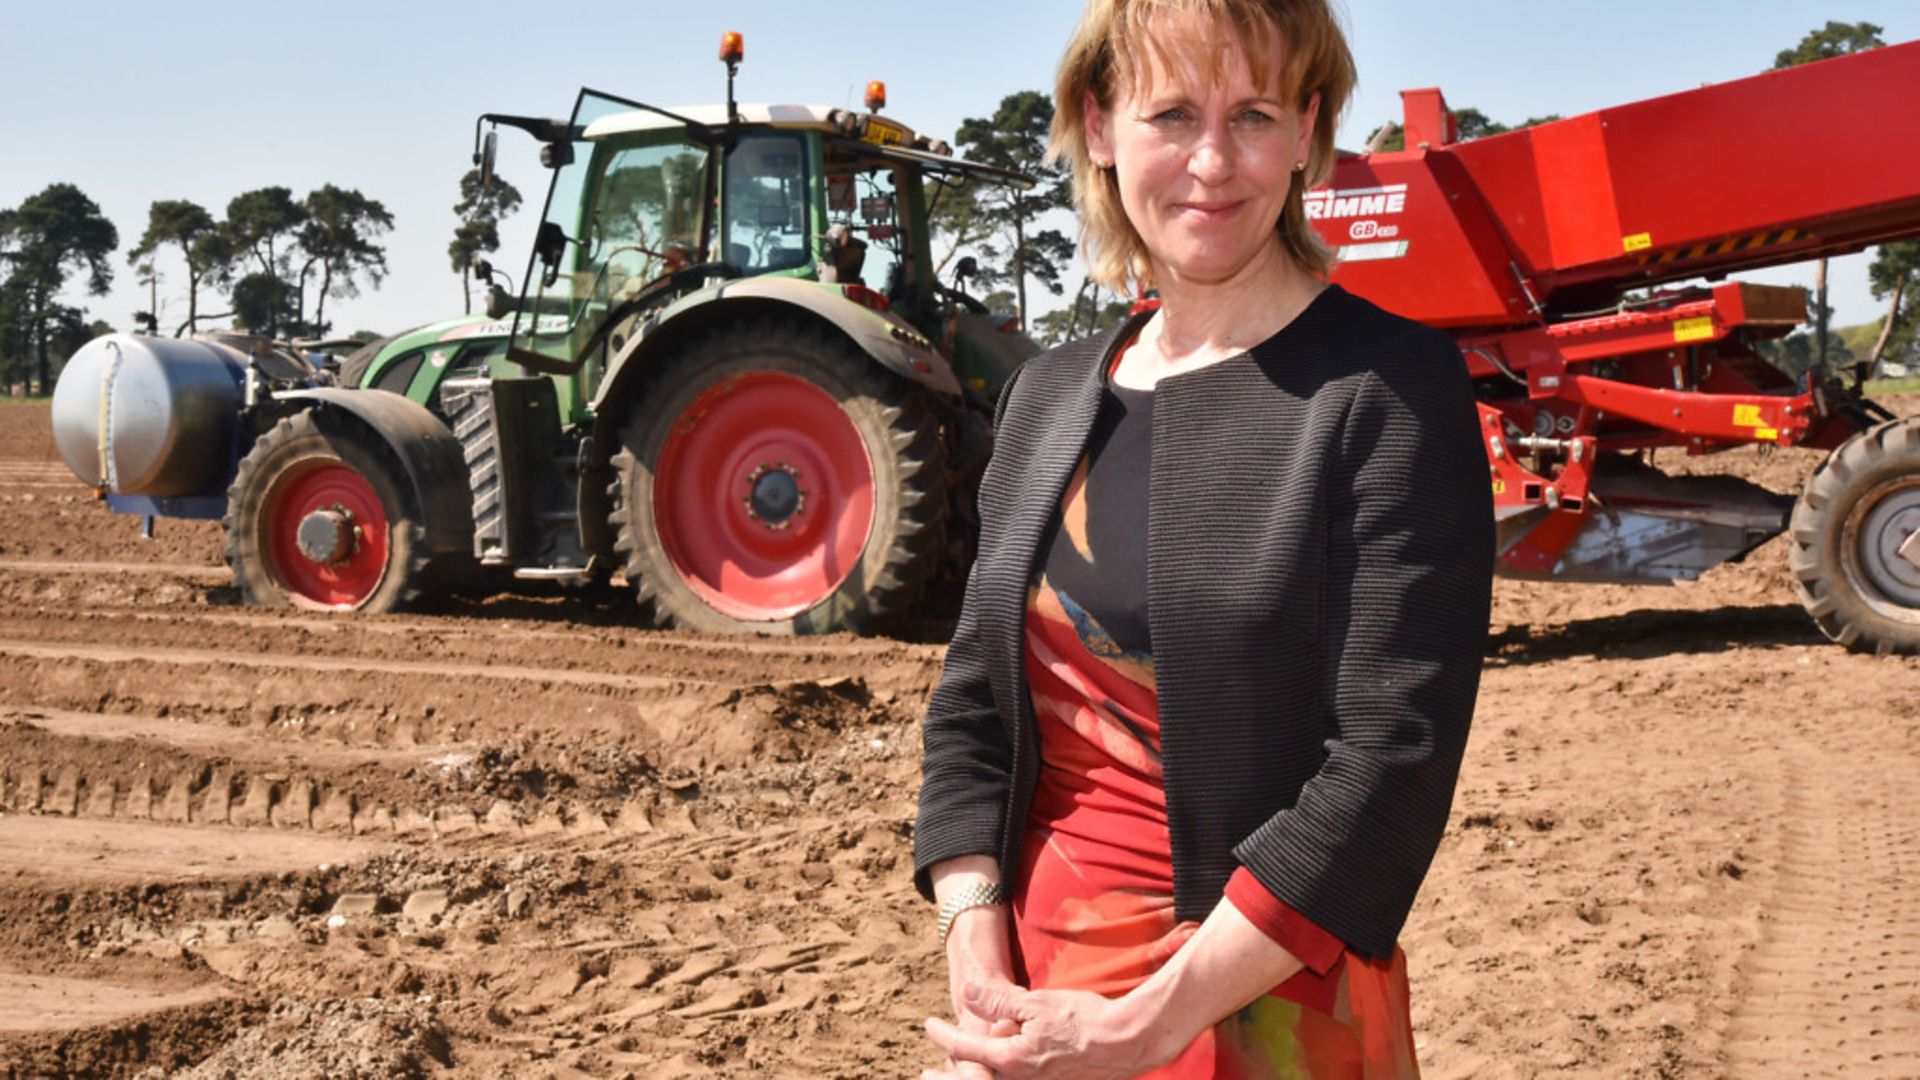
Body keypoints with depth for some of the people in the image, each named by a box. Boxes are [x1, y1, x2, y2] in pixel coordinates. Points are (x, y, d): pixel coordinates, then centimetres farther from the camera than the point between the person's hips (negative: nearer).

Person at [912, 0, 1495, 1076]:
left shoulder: (1387, 386, -12)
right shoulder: (1049, 394, 5)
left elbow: (1391, 759, -18)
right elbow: (974, 705, 5)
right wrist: (983, 977, -8)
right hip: (1034, 981, 5)